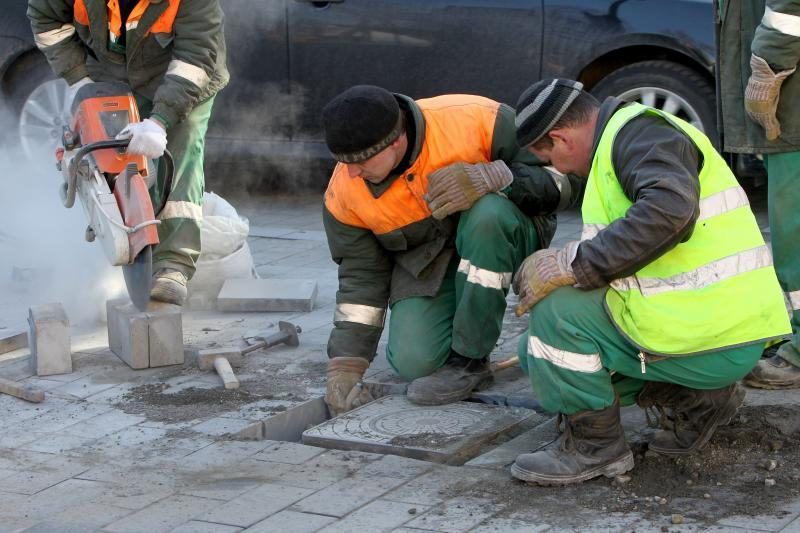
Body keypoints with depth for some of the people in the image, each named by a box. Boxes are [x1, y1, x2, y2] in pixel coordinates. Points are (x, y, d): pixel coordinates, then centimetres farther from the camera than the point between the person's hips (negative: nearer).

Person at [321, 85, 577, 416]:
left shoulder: (477, 120, -27)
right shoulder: (344, 194, -14)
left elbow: (560, 180, -20)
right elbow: (361, 279, -4)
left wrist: (489, 178, -39)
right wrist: (344, 370, -8)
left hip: (503, 237, -2)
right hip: (424, 265, 2)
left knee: (487, 213, -37)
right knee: (414, 362, -23)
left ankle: (469, 358, -21)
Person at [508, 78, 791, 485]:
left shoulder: (638, 131, -13)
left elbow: (668, 209, -32)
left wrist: (571, 264, -27)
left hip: (708, 339, -11)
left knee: (554, 309, -17)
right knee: (536, 351, 13)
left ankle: (594, 447, -3)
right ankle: (694, 400, 12)